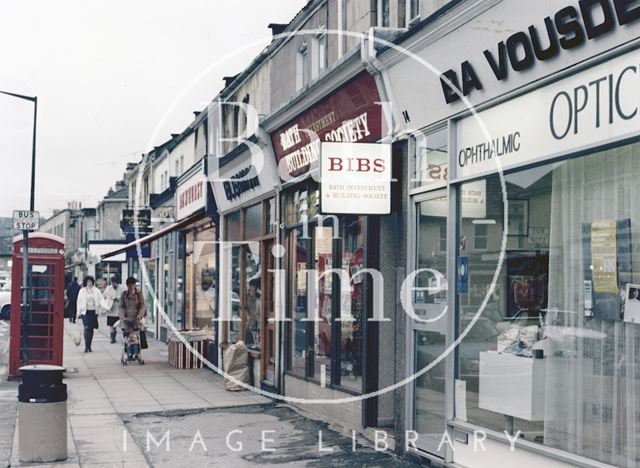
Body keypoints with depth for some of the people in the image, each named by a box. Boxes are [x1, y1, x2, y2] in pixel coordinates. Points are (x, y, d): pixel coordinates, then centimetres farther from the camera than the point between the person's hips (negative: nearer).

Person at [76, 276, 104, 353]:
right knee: (87, 328, -15)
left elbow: (101, 299, 1)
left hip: (94, 311, 2)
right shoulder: (82, 291, 3)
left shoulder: (96, 290, 6)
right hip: (85, 311, -2)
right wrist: (78, 313, 2)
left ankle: (89, 346, 19)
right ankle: (86, 346, -12)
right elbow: (79, 302, 6)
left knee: (91, 329, 7)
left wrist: (103, 305, -20)